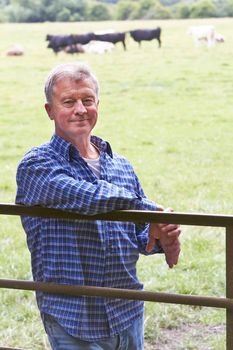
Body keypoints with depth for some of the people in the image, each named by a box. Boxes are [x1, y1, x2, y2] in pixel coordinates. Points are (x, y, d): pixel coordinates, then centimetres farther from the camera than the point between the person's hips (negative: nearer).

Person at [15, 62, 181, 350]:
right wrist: (153, 210, -20)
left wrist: (160, 238, -8)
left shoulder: (121, 165, 11)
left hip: (129, 313, 6)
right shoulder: (36, 166, -9)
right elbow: (87, 197, -27)